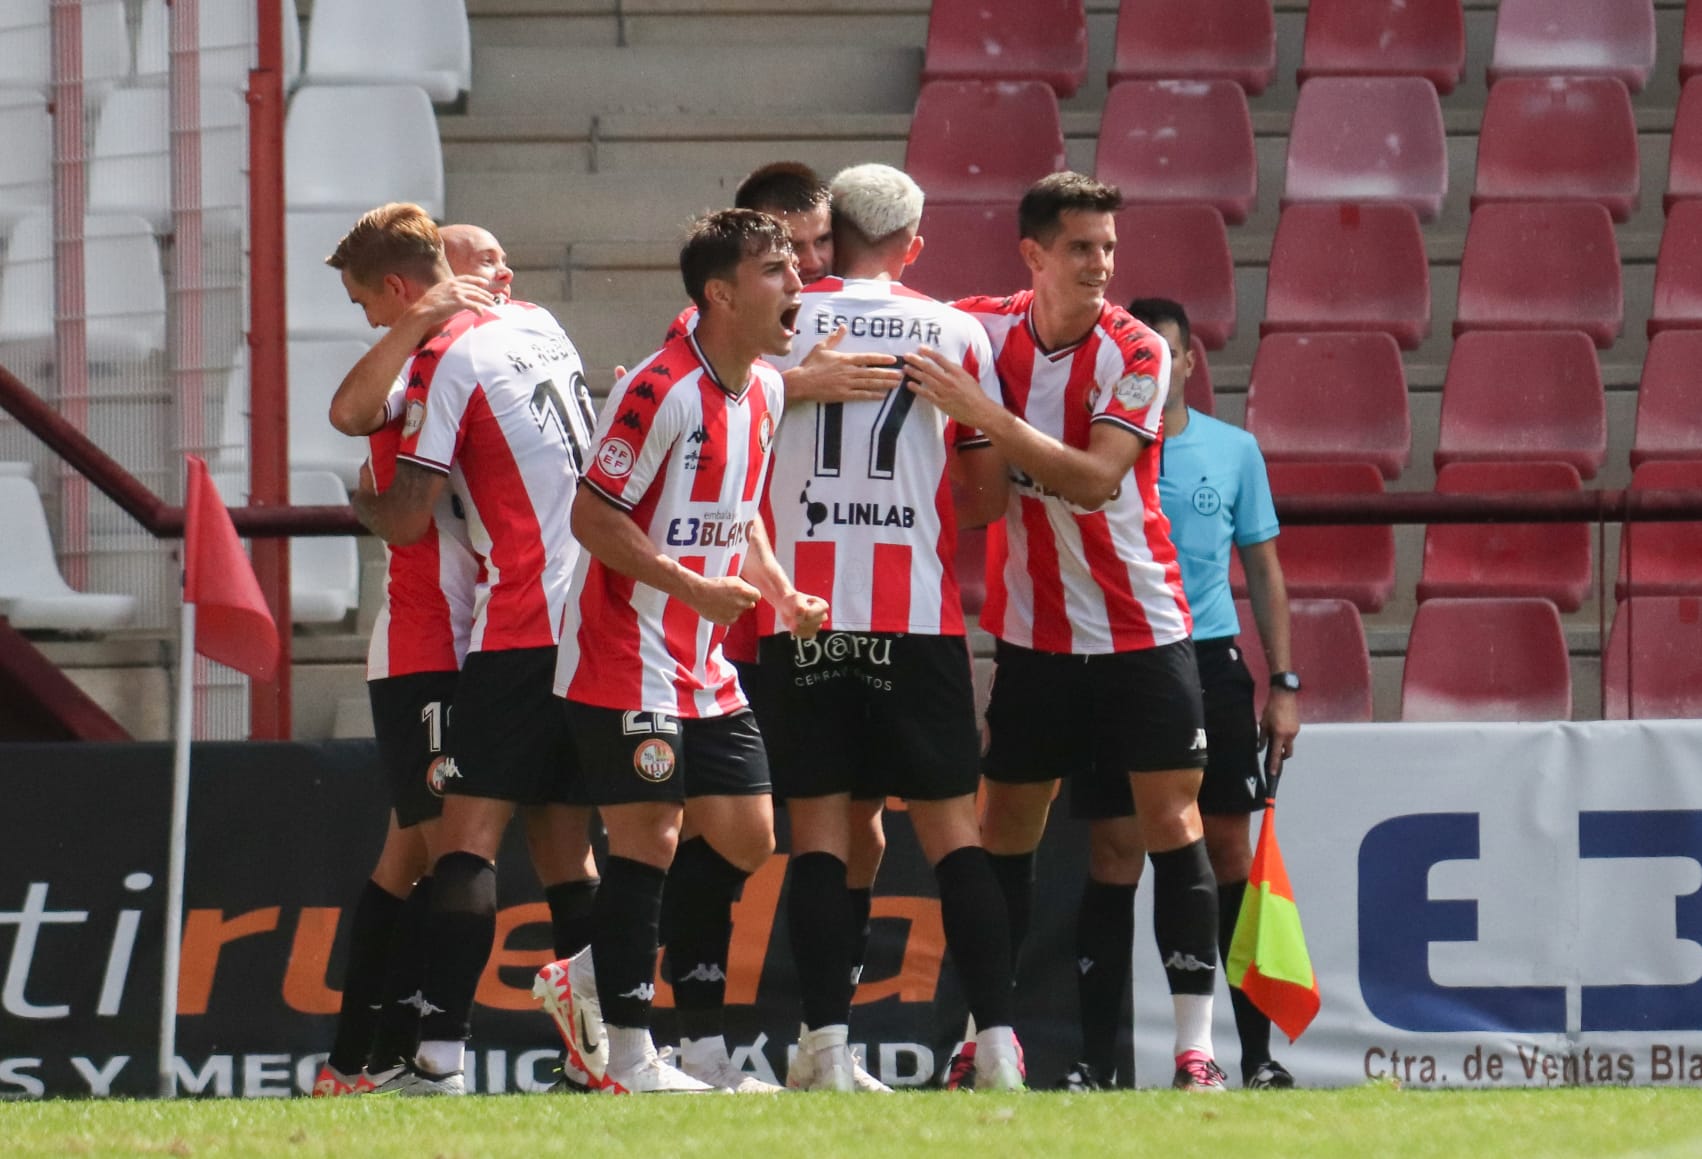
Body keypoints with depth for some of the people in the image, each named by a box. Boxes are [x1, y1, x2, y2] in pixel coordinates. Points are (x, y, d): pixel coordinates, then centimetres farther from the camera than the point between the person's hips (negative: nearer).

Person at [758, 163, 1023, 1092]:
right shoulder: (957, 333, 6)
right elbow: (989, 497, 10)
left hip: (801, 612, 0)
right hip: (919, 614, 0)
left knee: (819, 831, 1)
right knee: (951, 829, 3)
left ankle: (826, 1043, -9)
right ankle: (996, 1041, -5)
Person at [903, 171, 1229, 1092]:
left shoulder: (1136, 352, -12)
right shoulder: (983, 330, -3)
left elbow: (1095, 478, -23)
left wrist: (984, 414, -29)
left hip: (1140, 631, -3)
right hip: (1032, 630, 3)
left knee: (1171, 821, -8)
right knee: (1003, 833, 5)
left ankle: (1195, 1048, -7)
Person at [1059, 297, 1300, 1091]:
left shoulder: (1234, 451, 8)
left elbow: (1264, 572, 12)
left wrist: (1283, 686, 6)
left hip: (1211, 665, 1)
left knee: (1230, 852, 1)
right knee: (1115, 856, -2)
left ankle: (1257, 1055, 6)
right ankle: (1096, 1061, 2)